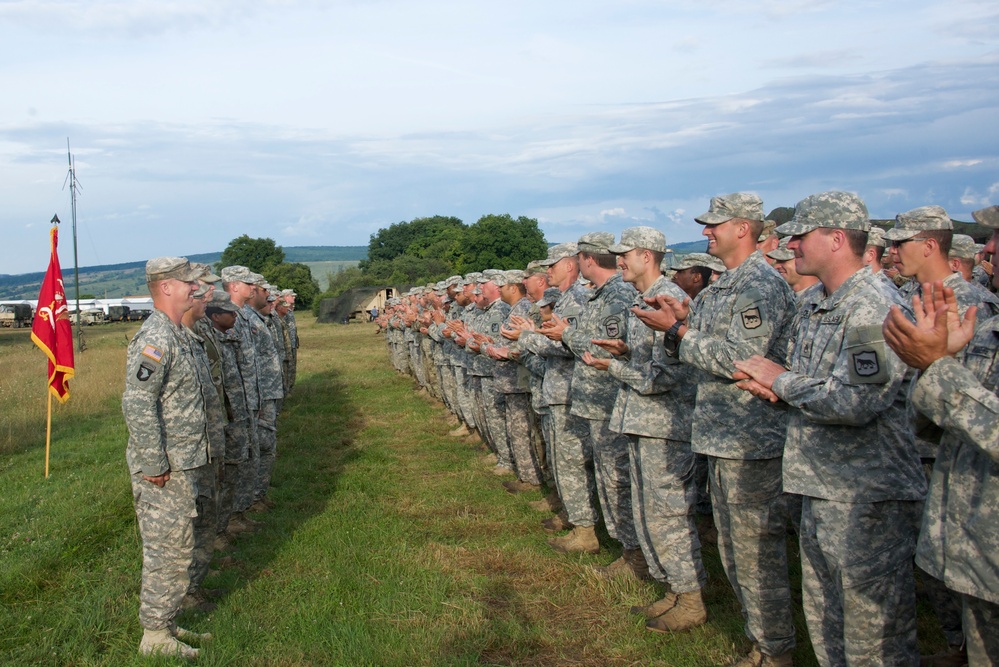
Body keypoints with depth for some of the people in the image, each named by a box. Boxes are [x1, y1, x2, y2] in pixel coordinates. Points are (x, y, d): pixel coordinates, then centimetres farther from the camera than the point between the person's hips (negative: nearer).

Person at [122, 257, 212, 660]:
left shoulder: (174, 335, 12)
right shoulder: (156, 339, -20)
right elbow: (137, 405, -26)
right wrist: (154, 466, -23)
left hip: (180, 465, 10)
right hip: (164, 471, -10)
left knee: (174, 549, 18)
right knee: (168, 551, 0)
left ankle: (165, 624, 30)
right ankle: (155, 635, 13)